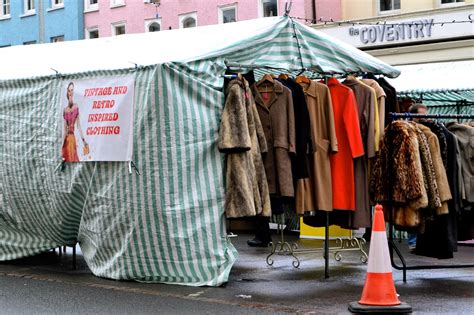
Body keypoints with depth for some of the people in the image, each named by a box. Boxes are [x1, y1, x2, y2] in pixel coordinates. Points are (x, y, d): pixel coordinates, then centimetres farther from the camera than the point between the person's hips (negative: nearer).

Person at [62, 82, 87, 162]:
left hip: (72, 137, -3)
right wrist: (62, 143, 11)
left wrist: (83, 140, -5)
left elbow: (78, 125, -1)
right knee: (67, 158, 3)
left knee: (73, 158, -5)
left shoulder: (76, 107, 0)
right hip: (66, 138, 4)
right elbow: (65, 128, 13)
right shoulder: (65, 110, 11)